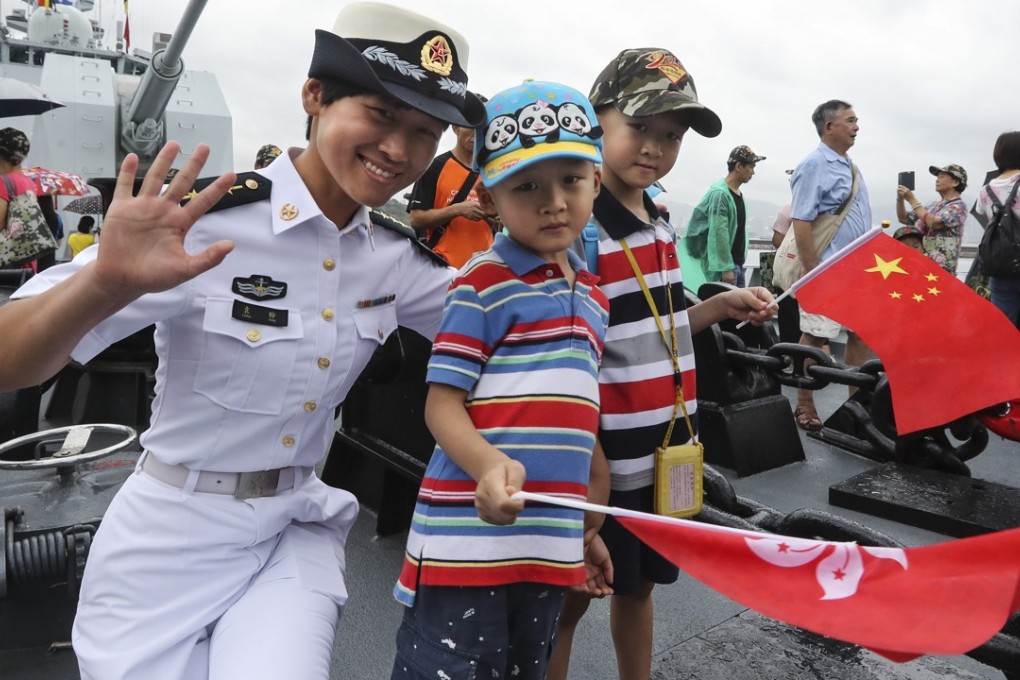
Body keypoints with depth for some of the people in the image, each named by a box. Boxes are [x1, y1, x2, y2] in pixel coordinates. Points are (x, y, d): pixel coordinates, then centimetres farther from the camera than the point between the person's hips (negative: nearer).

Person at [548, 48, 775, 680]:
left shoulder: (658, 223, 8)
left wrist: (723, 306, 5)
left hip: (662, 449, 8)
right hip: (603, 457, -7)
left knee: (640, 582, 23)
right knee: (572, 595, 10)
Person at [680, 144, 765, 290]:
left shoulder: (739, 194, 13)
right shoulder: (719, 194, -17)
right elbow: (719, 234, -22)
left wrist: (740, 262, 18)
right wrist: (726, 267, -23)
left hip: (737, 263, 9)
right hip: (724, 264, -9)